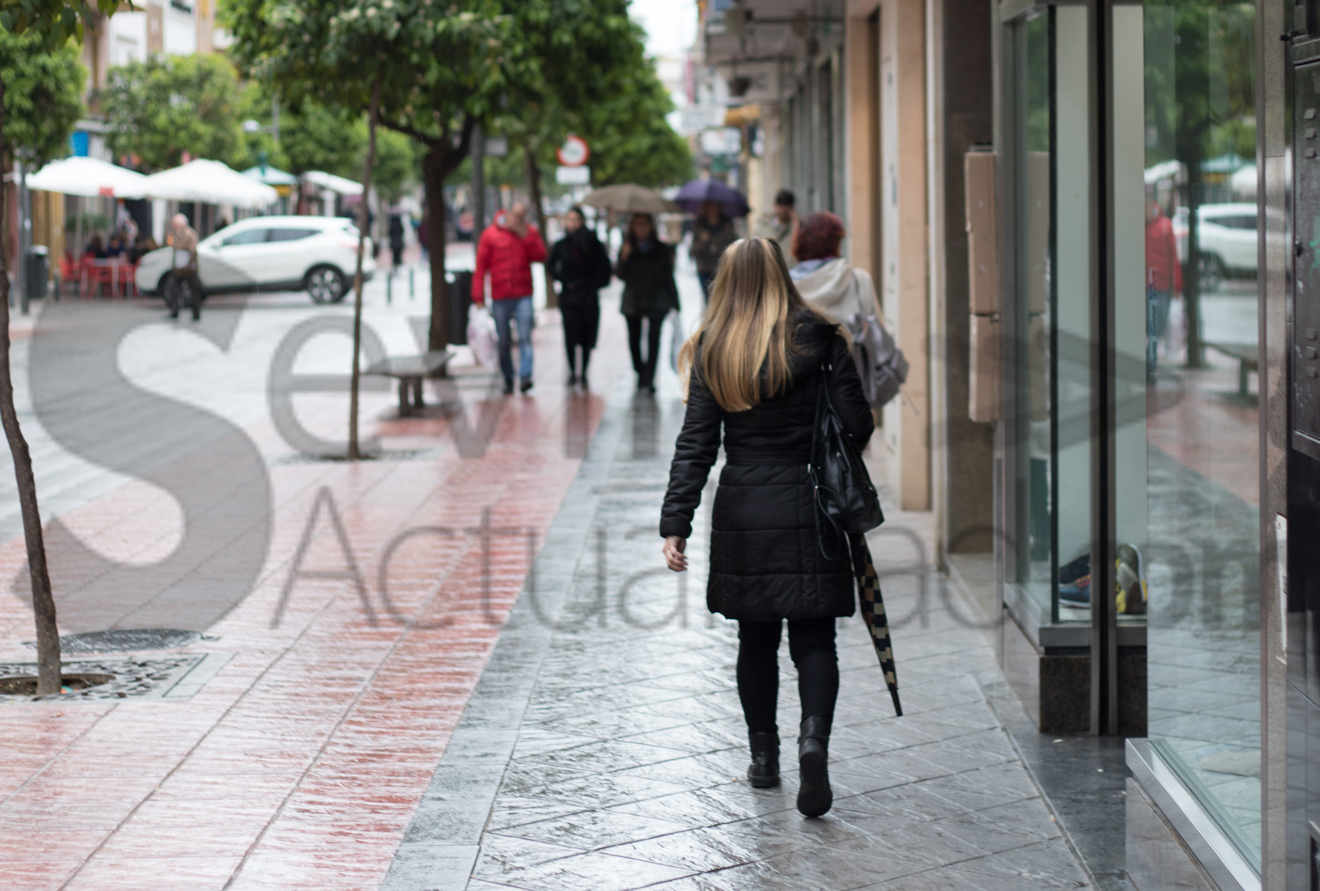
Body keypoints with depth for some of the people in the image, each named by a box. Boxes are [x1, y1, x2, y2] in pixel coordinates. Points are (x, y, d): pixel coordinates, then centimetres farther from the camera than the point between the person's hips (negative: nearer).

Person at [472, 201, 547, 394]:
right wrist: (478, 297, -2)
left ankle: (525, 376, -19)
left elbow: (540, 257, -4)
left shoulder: (529, 232, 7)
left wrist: (526, 237, -13)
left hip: (523, 296, 0)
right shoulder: (491, 234, 1)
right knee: (503, 342, 5)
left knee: (525, 337, -13)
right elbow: (481, 266, 2)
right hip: (500, 297, 0)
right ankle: (508, 379, 14)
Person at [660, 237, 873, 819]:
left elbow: (695, 444, -3)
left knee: (756, 639, 14)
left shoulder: (712, 351, 1)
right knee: (814, 639, 2)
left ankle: (764, 757, 19)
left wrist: (676, 523, -3)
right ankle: (814, 737, -21)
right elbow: (857, 426, -4)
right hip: (809, 511, -1)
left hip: (743, 514, 1)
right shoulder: (818, 339, -3)